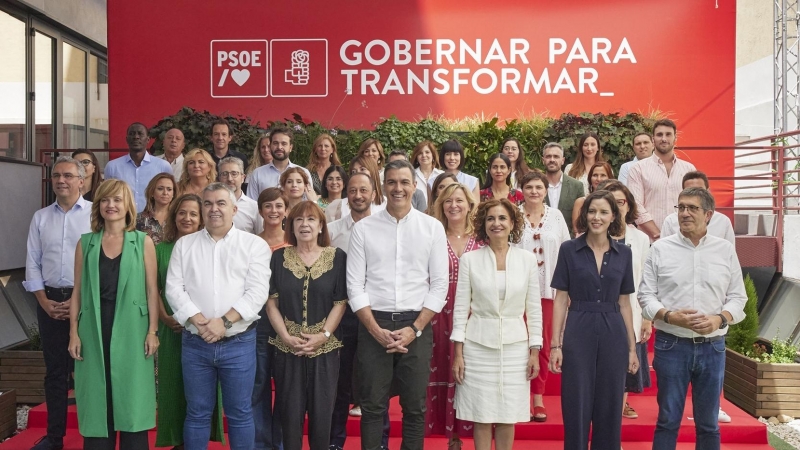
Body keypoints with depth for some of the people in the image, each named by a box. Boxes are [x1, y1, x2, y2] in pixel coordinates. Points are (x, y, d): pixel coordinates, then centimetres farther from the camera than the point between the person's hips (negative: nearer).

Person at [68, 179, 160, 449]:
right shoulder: (86, 243, 8)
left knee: (132, 401, 4)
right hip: (94, 331, 2)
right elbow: (78, 291, 8)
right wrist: (74, 332, 2)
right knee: (97, 403, 8)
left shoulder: (143, 242, 2)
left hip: (131, 330, -2)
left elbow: (151, 289, 0)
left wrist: (153, 330, -5)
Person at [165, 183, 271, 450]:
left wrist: (224, 322, -18)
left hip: (239, 343, -2)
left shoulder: (254, 245, 0)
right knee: (197, 413, 12)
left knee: (240, 414, 8)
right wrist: (201, 322, -13)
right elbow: (174, 289, -1)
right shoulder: (184, 245, 8)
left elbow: (257, 292, -9)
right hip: (195, 343, 2)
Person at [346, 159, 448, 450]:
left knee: (415, 408, 9)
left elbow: (439, 285, 0)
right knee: (372, 406, 7)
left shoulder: (433, 227, 2)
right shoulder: (363, 228, 2)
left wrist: (415, 329, -8)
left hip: (416, 325, 0)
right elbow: (354, 286, 0)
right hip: (373, 325, 0)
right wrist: (376, 330, -9)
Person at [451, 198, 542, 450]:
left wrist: (535, 351, 2)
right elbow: (460, 308, -1)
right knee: (481, 415, 6)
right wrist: (458, 353, -4)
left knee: (508, 416, 8)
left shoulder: (527, 260, 2)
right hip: (478, 346, -1)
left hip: (515, 346, 1)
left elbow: (534, 309, 5)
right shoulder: (469, 259, -2)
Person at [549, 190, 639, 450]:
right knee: (577, 408, 4)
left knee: (610, 409, 10)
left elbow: (624, 303, 9)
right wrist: (555, 344, -6)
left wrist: (632, 348, 8)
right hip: (578, 335, -2)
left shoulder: (623, 253, 6)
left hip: (613, 336, 2)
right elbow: (561, 300, -1)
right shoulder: (569, 250, -1)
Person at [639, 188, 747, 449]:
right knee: (668, 420, 7)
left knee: (709, 423, 13)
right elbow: (646, 295, -1)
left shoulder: (726, 250, 5)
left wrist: (720, 319, -14)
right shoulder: (660, 248, 0)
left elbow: (737, 298, 5)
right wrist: (669, 316, -18)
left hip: (712, 347, 2)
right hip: (671, 345, -2)